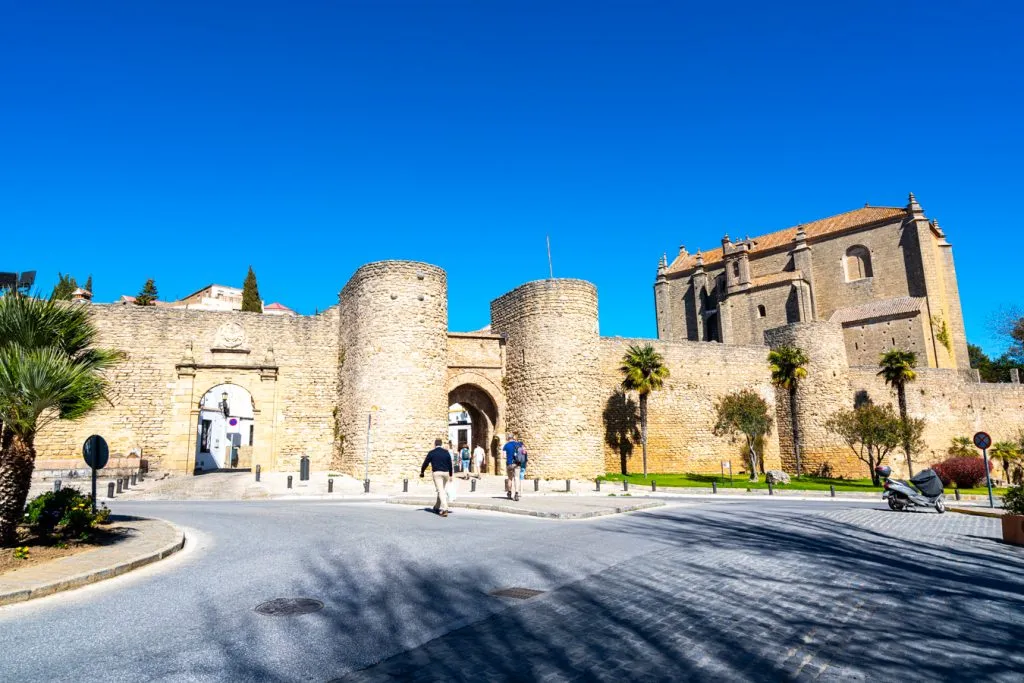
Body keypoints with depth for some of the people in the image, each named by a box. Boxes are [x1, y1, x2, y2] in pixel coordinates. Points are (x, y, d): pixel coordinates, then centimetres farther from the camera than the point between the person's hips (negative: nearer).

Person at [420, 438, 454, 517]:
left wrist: (422, 472, 19)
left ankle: (445, 509, -18)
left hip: (436, 473, -4)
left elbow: (425, 463, 4)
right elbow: (450, 464, 8)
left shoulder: (431, 453, -1)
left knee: (441, 491, -8)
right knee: (442, 490, 18)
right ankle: (437, 507, 31)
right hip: (445, 473, 4)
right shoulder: (446, 452, 7)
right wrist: (450, 475, 16)